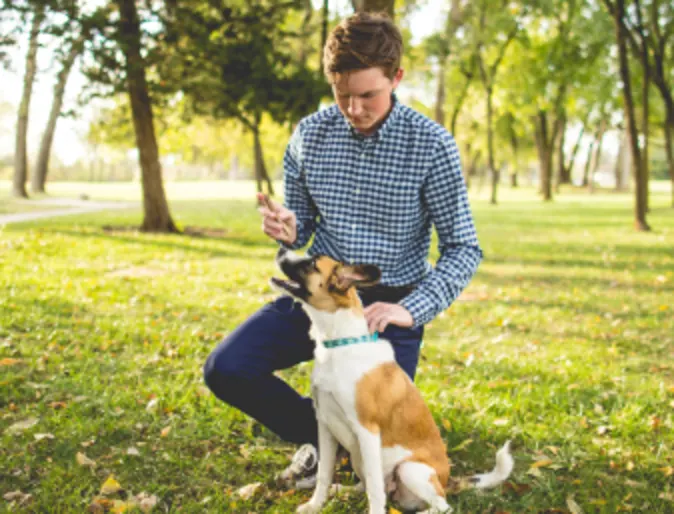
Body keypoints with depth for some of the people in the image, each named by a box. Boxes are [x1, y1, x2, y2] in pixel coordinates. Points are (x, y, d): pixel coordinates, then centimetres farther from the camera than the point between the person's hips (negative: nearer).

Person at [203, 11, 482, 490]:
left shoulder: (432, 145, -14)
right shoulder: (309, 134, -3)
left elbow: (463, 248, -11)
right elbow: (302, 228, 9)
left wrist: (411, 309, -25)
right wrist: (286, 229, -17)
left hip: (389, 303, -3)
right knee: (226, 370, -15)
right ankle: (319, 434, 12)